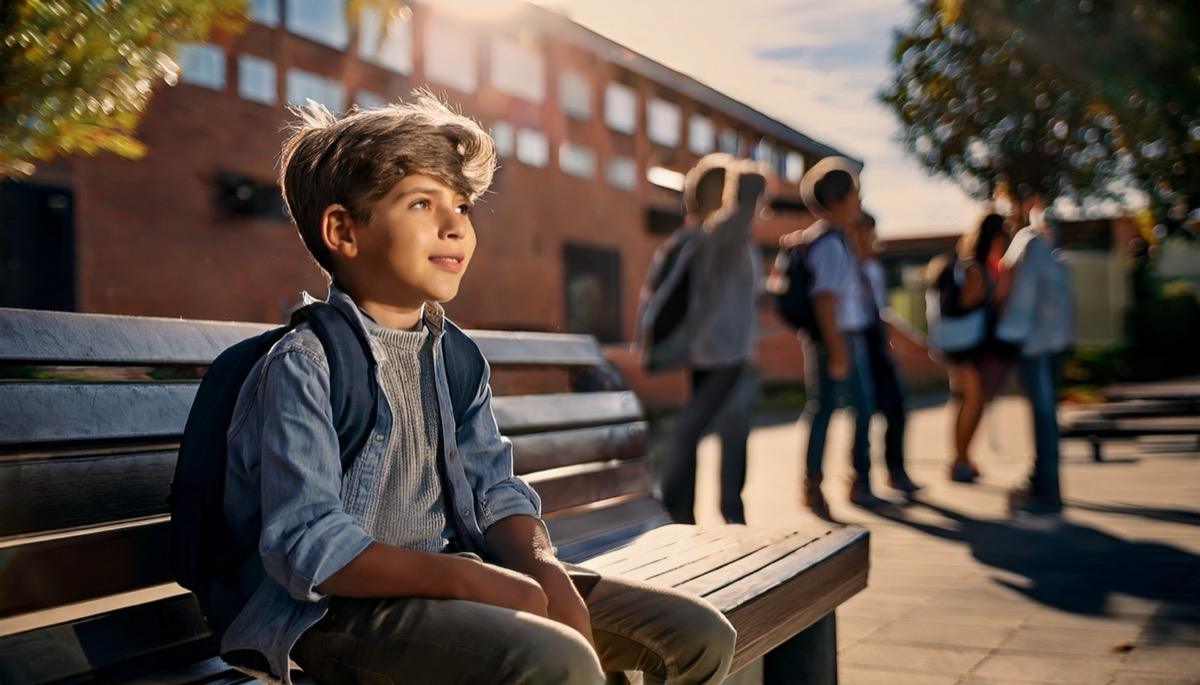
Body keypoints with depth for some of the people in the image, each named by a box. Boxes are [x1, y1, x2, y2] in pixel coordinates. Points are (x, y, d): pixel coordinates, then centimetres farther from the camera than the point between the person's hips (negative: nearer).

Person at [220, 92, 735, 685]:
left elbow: (494, 490, 9)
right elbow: (306, 547, -20)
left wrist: (539, 563, -13)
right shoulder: (304, 364, -13)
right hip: (339, 609, -8)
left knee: (699, 636, 3)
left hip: (454, 575, 8)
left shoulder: (456, 356, 11)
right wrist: (470, 581, -26)